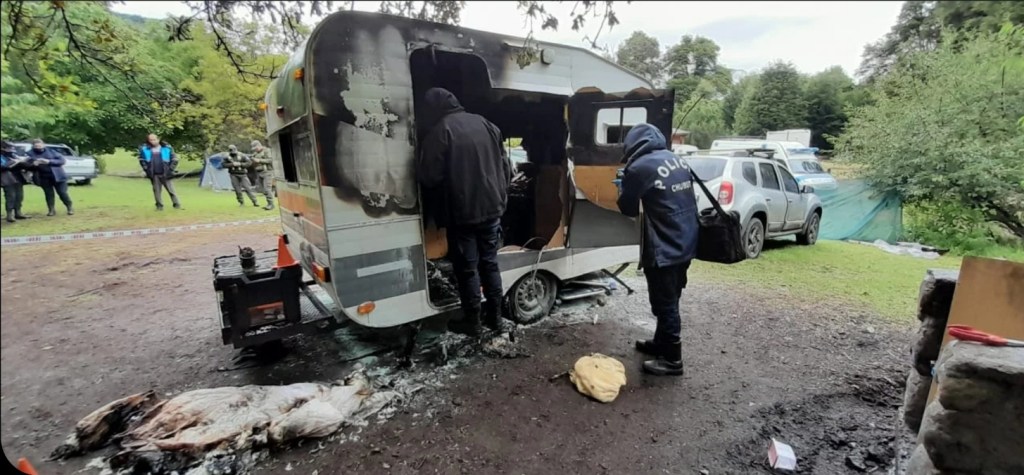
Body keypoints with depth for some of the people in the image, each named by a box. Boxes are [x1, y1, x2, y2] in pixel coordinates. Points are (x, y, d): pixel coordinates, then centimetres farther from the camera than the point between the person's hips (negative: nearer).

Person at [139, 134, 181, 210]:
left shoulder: (167, 148, -1)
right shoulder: (144, 149, 3)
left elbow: (174, 159, 4)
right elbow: (141, 160, 16)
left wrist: (170, 169, -4)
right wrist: (146, 169, 6)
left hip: (165, 174, -2)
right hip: (154, 175, 2)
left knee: (171, 190, -1)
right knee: (157, 190, 6)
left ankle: (177, 205, 4)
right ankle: (159, 206, 13)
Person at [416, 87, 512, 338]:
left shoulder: (440, 131, -11)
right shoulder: (485, 124, 9)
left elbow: (428, 177, -12)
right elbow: (505, 167, 11)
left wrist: (441, 197, 9)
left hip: (461, 213, -6)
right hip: (491, 208, 6)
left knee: (467, 268, 7)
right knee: (490, 263, 16)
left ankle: (472, 322, 17)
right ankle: (495, 317, 25)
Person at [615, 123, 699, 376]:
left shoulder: (639, 167, -14)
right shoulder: (678, 160, 10)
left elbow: (628, 209, -4)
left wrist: (623, 187, 15)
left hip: (663, 248, -9)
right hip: (686, 244, 9)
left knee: (665, 304, 4)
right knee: (669, 301, 21)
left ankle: (672, 359, 17)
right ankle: (661, 343, 37)